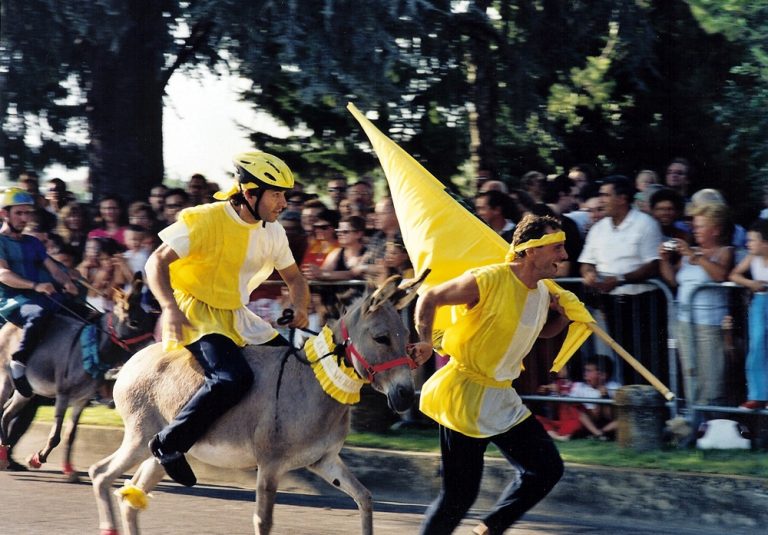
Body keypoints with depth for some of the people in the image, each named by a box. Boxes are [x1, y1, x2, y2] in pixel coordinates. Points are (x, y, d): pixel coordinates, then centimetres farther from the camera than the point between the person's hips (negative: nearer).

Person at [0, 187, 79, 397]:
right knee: (39, 313, -37)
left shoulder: (33, 243, 22)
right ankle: (19, 362, -29)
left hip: (38, 297, 7)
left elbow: (52, 267, 13)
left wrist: (66, 282, -11)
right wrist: (35, 285, -27)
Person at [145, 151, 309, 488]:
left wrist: (300, 308, -4)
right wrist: (170, 308, -34)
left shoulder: (273, 232, 3)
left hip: (237, 317, 8)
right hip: (197, 315, -8)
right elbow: (157, 262, -18)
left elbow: (293, 277, 17)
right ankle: (168, 444, -19)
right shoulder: (206, 220, -18)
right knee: (234, 377, -30)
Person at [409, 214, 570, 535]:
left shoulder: (542, 293, 5)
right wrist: (425, 343, -21)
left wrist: (563, 317, 5)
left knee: (547, 469, 5)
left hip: (502, 398, 8)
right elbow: (430, 298, -9)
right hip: (465, 397, -8)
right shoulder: (488, 280, -18)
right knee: (460, 493, -6)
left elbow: (541, 330, 26)